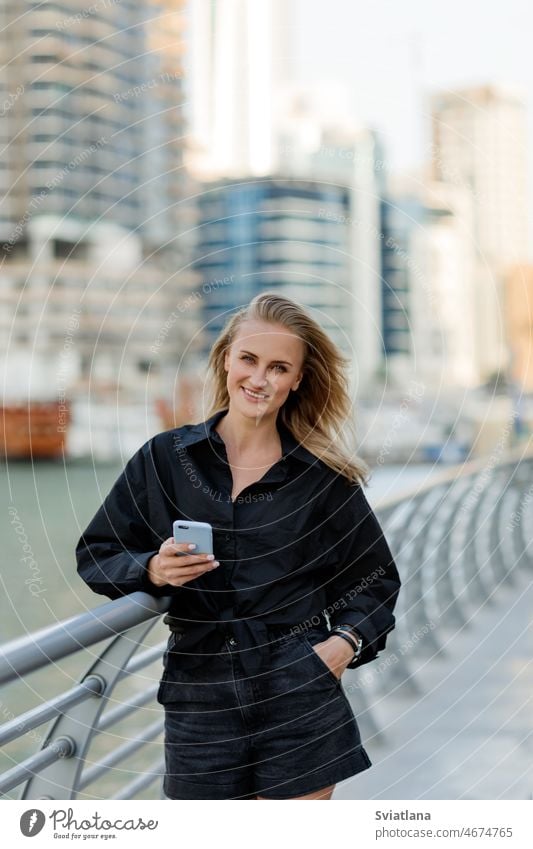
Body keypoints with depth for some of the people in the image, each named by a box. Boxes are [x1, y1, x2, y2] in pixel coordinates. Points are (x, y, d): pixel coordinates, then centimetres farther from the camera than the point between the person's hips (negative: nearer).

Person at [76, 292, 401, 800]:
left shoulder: (324, 476, 3)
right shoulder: (165, 458, 3)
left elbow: (376, 580, 12)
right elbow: (95, 555, 7)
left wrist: (347, 639, -6)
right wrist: (152, 571, -12)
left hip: (300, 700, -1)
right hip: (199, 697, 1)